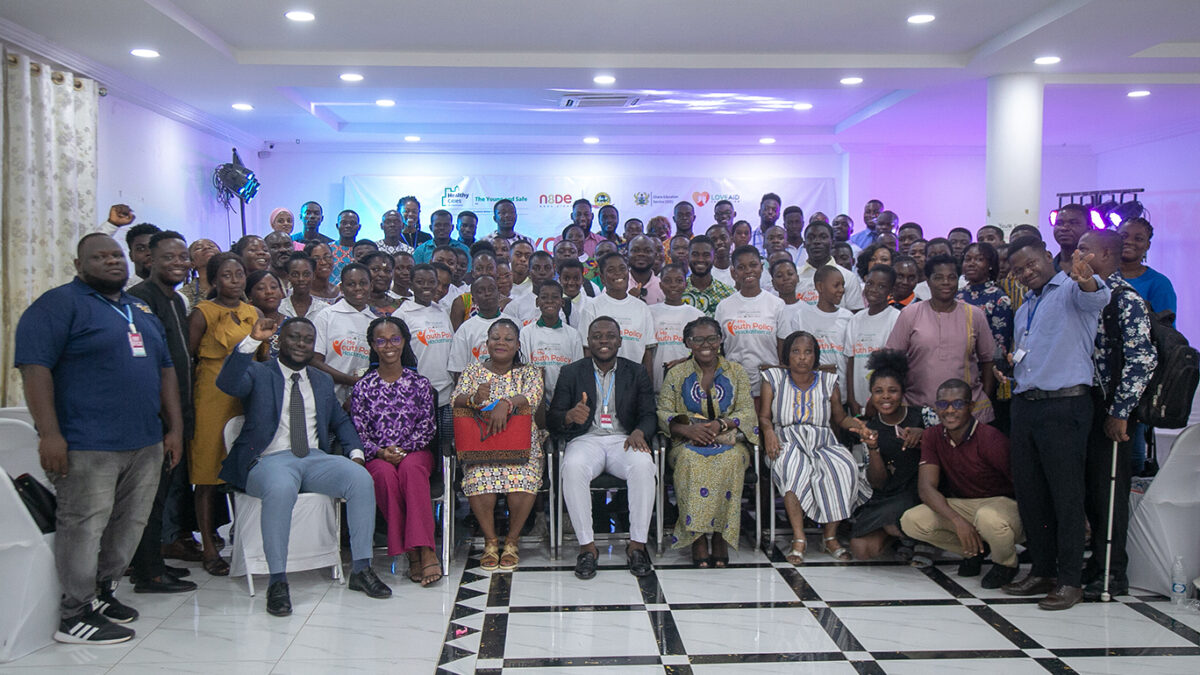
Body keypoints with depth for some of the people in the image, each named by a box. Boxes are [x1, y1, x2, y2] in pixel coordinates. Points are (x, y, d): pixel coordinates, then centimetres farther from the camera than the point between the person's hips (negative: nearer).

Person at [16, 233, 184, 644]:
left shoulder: (142, 312, 19)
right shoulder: (60, 303, -4)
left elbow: (165, 369, 22)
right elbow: (34, 366, -14)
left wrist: (175, 427, 15)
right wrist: (49, 434, -21)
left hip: (146, 444, 7)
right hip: (87, 447, -7)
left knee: (129, 526, 12)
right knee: (84, 528, -2)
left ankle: (103, 592, 27)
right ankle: (76, 615, 9)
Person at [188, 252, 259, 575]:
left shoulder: (254, 313, 12)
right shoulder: (203, 313, -4)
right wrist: (187, 404, -9)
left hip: (247, 398, 5)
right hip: (213, 398, -5)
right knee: (208, 475, 0)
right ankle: (209, 548, 7)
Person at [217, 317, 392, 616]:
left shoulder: (323, 381, 24)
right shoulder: (259, 374, 8)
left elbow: (341, 421, 26)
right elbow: (227, 383, -13)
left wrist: (355, 453, 6)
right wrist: (253, 340, -24)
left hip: (315, 458, 4)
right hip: (270, 460, -4)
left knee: (361, 478, -23)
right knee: (281, 489, -39)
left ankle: (361, 569, -15)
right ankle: (277, 581, -27)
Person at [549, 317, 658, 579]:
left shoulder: (636, 373, 13)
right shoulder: (571, 373, 10)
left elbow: (649, 415, 5)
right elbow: (551, 419, 3)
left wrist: (639, 432, -20)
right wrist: (570, 416, -22)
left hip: (623, 440, 1)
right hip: (586, 439, 0)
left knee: (643, 465, -33)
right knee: (573, 467, -35)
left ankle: (638, 544, -19)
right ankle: (586, 545, -22)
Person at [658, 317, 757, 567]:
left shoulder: (736, 372, 11)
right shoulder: (677, 374, 10)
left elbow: (747, 412, 3)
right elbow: (663, 412, 3)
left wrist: (720, 424, -15)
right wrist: (687, 428, -16)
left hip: (728, 438, 0)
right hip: (688, 442, 0)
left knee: (731, 459, -35)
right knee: (691, 459, -35)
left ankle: (720, 536, -25)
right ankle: (697, 537, -29)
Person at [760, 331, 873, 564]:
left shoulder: (828, 381, 16)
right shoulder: (774, 378, 11)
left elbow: (839, 417, 16)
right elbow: (764, 416, 6)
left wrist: (855, 424, -6)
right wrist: (769, 431, -16)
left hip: (822, 443, 2)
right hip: (787, 442, -2)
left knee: (843, 468, -31)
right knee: (795, 467, -37)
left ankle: (830, 536, -17)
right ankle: (799, 538, -32)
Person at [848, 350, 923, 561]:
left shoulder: (922, 417, -4)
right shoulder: (871, 428, 3)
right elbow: (878, 483, -1)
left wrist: (921, 434, -25)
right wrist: (873, 448, -19)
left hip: (920, 493, -3)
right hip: (885, 497, 3)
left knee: (891, 519, -33)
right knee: (861, 549, -14)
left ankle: (908, 536, 5)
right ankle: (900, 530, 15)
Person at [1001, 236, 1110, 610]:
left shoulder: (1072, 290, -2)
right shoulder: (1024, 309, 23)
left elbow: (1097, 297, -27)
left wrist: (1086, 280, -48)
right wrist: (1011, 370, 13)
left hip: (1064, 404, -8)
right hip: (1024, 406, 8)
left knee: (1066, 494, -4)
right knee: (1029, 492, 10)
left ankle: (1070, 580, 5)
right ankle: (1043, 570, 22)